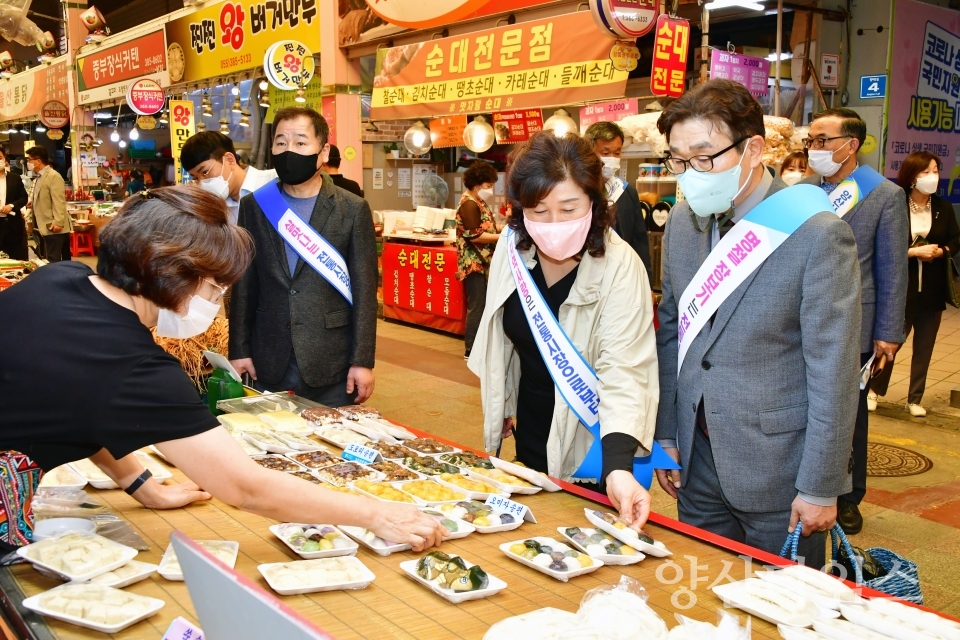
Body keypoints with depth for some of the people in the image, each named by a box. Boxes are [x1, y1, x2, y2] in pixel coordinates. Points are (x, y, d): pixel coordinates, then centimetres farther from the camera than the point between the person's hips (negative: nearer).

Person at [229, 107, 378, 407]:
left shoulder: (353, 210, -2)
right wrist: (239, 350, 2)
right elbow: (244, 284, 7)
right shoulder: (254, 205, 5)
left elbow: (364, 289, -4)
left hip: (332, 364, -2)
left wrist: (362, 360, -8)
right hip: (269, 363, 2)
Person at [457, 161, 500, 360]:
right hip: (474, 263, -10)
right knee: (477, 307, -7)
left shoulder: (478, 202, 16)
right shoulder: (469, 204, -14)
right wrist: (502, 237, -17)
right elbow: (474, 235, -21)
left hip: (483, 263, 10)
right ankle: (471, 350, -1)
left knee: (481, 306, 13)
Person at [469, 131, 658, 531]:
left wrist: (618, 467, -40)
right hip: (529, 432, 5)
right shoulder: (512, 247, -10)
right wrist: (501, 401, 12)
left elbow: (623, 373, -29)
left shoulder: (618, 266, -26)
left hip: (588, 443, -5)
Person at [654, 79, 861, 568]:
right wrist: (666, 435, 8)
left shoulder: (817, 234, -16)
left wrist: (820, 488, -12)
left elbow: (832, 372, -14)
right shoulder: (682, 222, 3)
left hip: (778, 471, -5)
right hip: (698, 462, 5)